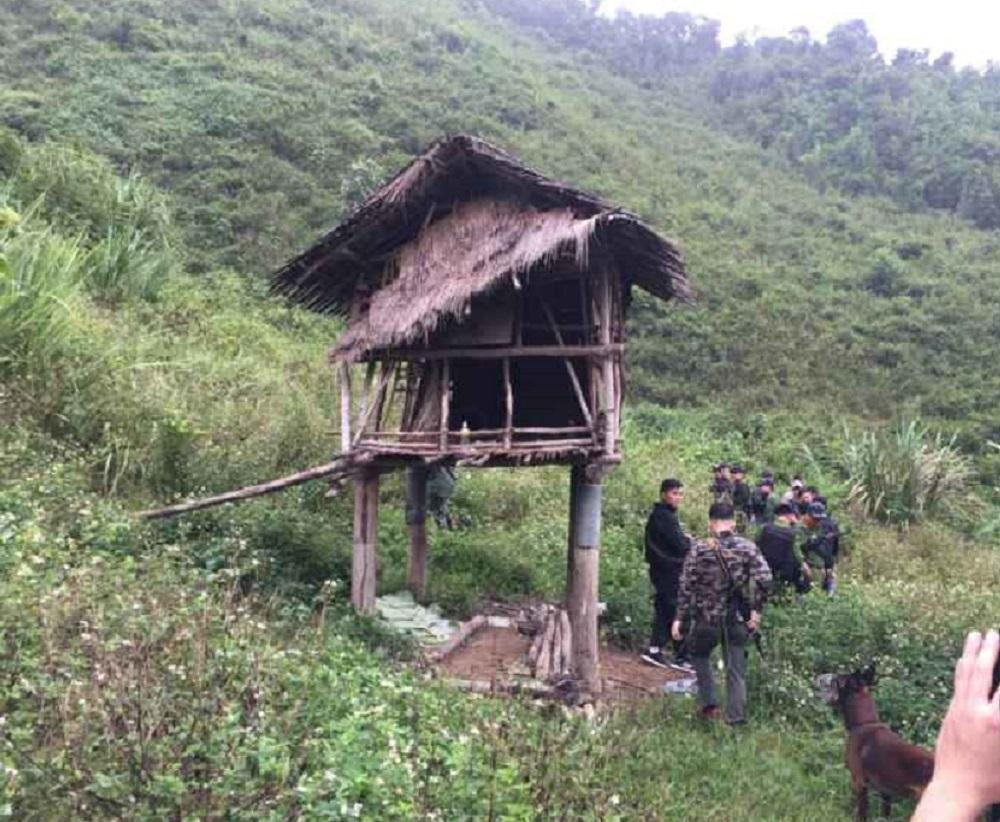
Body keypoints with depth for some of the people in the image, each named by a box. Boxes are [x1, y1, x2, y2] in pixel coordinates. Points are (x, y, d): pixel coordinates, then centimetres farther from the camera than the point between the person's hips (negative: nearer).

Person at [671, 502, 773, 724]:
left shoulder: (698, 549, -7)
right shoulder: (747, 547, -3)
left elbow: (686, 587, -9)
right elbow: (764, 579, -13)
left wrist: (679, 618, -4)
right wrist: (756, 609, -2)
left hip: (707, 617, -1)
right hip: (737, 619, 1)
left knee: (699, 655, 24)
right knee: (736, 670, 12)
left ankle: (709, 704, 17)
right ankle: (736, 718, 14)